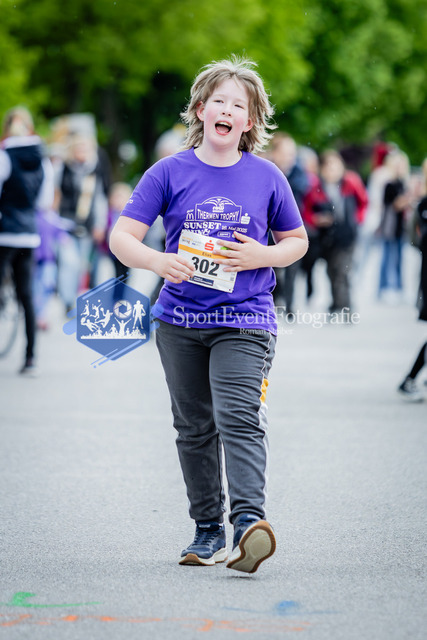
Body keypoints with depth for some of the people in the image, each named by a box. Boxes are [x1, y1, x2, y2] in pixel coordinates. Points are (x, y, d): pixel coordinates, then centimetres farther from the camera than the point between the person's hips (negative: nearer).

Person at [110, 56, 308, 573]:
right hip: (181, 319, 2)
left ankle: (248, 520, -30)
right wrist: (157, 261, -24)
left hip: (245, 321, -2)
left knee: (239, 417, -20)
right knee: (194, 428, 10)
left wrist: (262, 256, -9)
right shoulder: (170, 172, 0)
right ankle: (208, 528, 20)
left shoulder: (266, 177, 1)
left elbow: (297, 241, 13)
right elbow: (121, 237, -3)